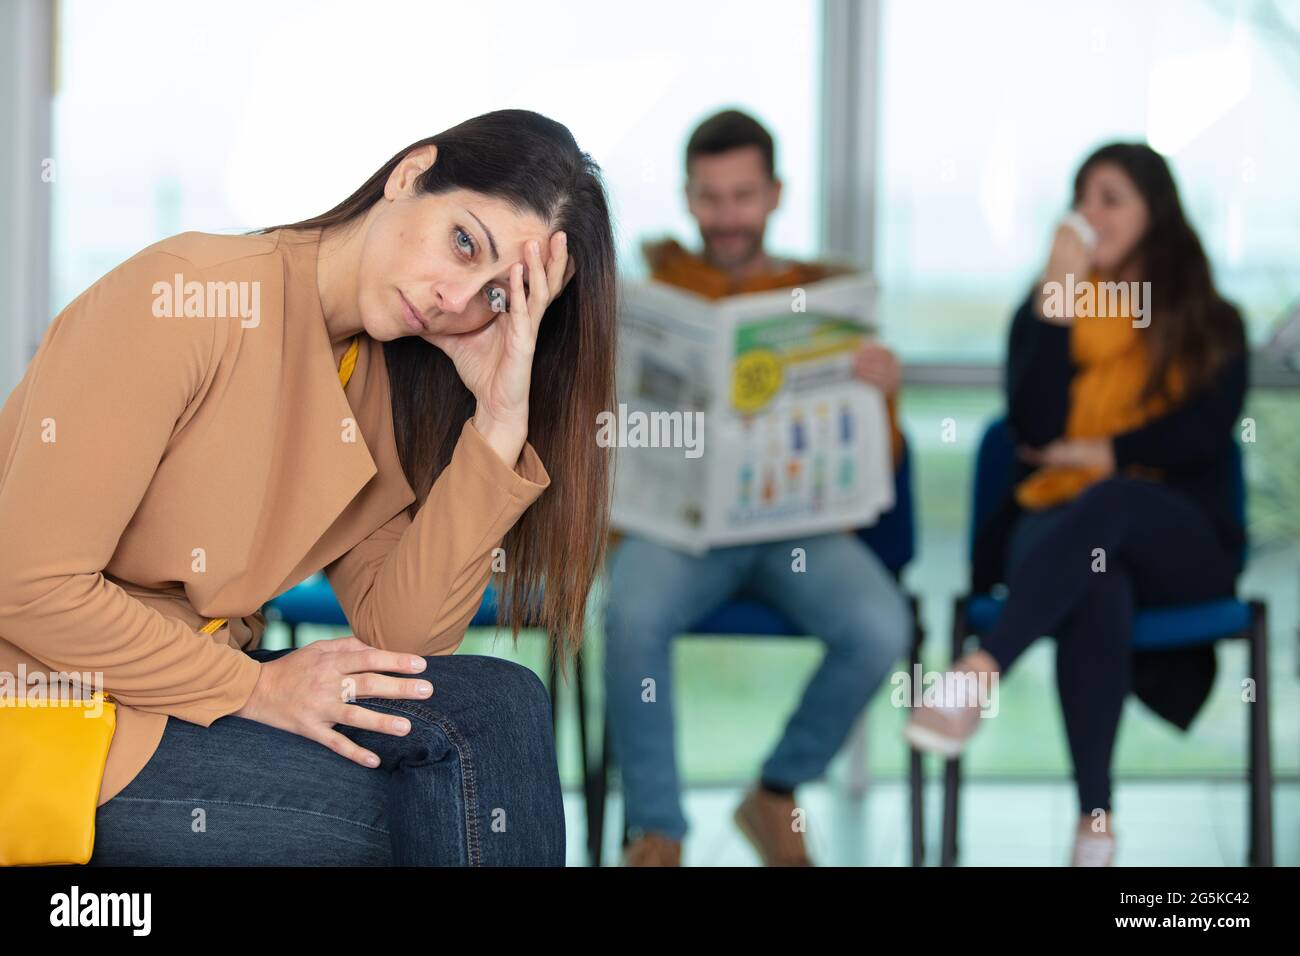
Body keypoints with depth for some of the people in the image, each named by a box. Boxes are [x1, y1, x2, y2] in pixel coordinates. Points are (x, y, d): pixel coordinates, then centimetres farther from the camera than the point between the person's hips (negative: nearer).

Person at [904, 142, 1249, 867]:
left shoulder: (1212, 325, 12)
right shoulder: (1042, 312, 15)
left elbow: (1204, 435, -4)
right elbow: (1034, 428, -3)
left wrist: (1100, 455, -4)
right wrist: (1057, 298, -6)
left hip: (1180, 541, -1)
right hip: (1060, 526, 1)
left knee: (1106, 507, -39)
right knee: (1096, 591, -38)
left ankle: (981, 672, -55)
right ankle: (1096, 821, -44)